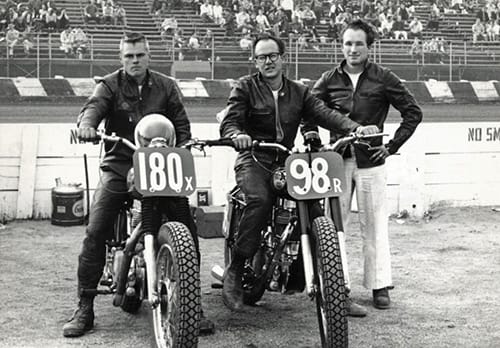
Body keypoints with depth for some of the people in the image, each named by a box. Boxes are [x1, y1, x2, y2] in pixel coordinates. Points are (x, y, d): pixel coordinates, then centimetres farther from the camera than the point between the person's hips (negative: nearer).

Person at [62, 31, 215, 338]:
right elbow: (94, 106, -13)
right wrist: (86, 123, -36)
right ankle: (85, 307, -3)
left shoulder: (166, 87, 12)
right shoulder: (110, 85, 7)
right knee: (95, 232, -13)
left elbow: (182, 125, 7)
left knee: (188, 229, -10)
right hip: (119, 165, -1)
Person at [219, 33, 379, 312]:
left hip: (286, 162, 4)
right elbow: (228, 122, -6)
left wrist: (355, 127, -16)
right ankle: (234, 272, -26)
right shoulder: (245, 88, 7)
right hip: (253, 161, -4)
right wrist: (237, 135, -32)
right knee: (260, 199, -34)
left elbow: (324, 113, 3)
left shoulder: (299, 92, 18)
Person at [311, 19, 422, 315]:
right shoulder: (330, 80, 8)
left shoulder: (383, 78, 2)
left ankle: (380, 285, 15)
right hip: (338, 158, 1)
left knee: (374, 225, 4)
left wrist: (392, 146, -1)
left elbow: (413, 112, 4)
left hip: (370, 160, -1)